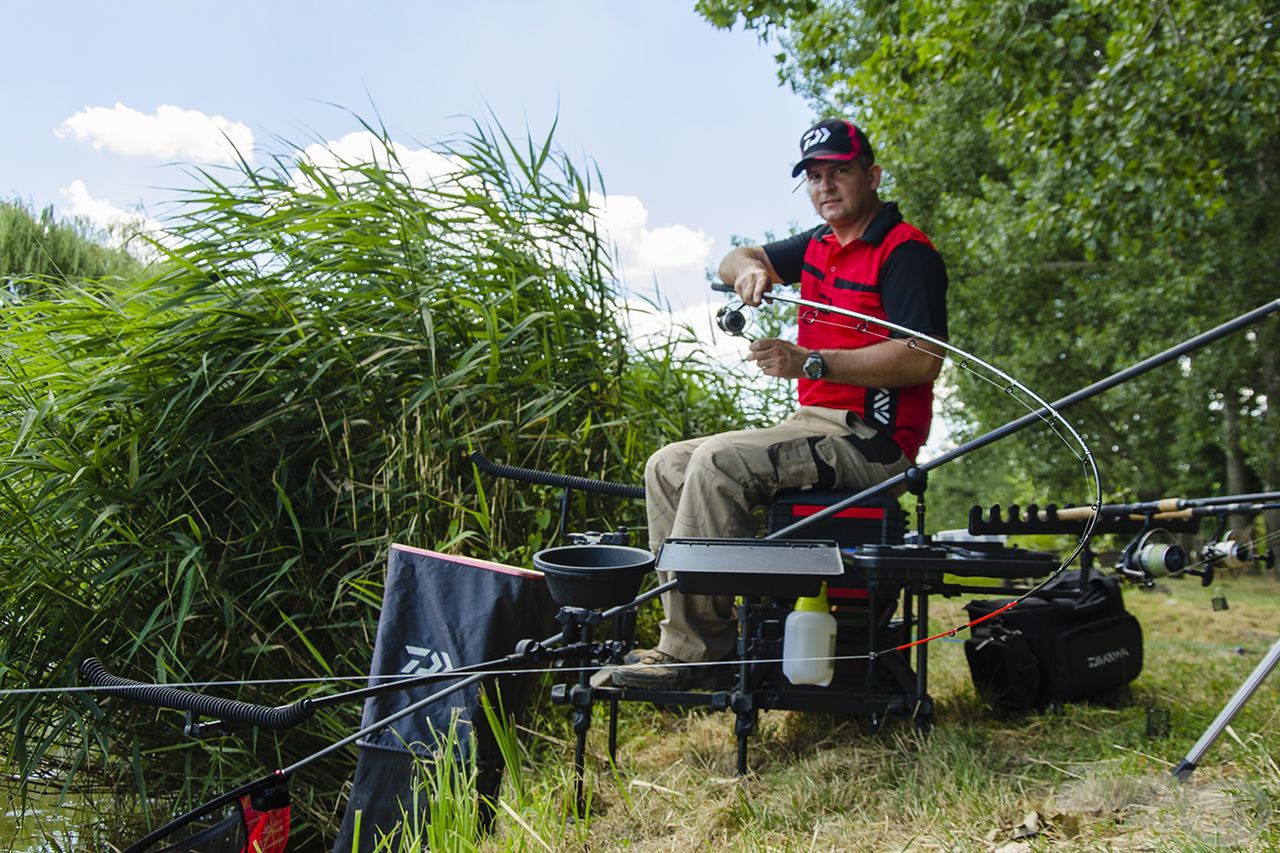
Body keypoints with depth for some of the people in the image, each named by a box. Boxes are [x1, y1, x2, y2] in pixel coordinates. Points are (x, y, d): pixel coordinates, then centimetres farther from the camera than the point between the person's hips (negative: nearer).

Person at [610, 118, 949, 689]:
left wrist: (809, 362, -25)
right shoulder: (819, 245, 18)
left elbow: (923, 360, -21)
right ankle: (686, 631, -4)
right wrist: (749, 268, -1)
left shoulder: (905, 251, -9)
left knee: (718, 461, -27)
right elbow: (733, 261, 25)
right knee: (668, 466, 3)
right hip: (813, 427, 10)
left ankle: (695, 651, -22)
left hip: (868, 439, -9)